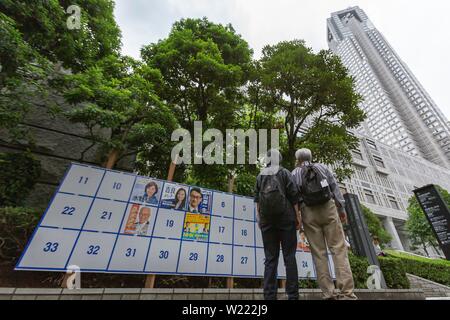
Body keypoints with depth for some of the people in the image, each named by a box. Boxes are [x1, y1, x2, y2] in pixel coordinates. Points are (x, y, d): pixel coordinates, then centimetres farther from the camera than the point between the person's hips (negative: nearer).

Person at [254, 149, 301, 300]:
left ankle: (270, 295, 6)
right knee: (289, 257, 5)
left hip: (266, 220, 2)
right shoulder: (285, 173, 4)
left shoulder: (260, 176, 11)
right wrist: (298, 216, 1)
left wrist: (259, 217, 11)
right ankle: (292, 295, 6)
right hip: (285, 218, -2)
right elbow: (293, 195, -3)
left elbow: (257, 199, 7)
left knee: (270, 258, 6)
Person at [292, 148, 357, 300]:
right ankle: (347, 292, -6)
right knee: (339, 249, 0)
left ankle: (329, 293, 3)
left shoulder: (294, 173, 11)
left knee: (318, 252, 3)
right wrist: (341, 208, 9)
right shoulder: (322, 167, 15)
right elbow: (335, 188, 8)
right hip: (329, 208, 1)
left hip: (309, 213, 0)